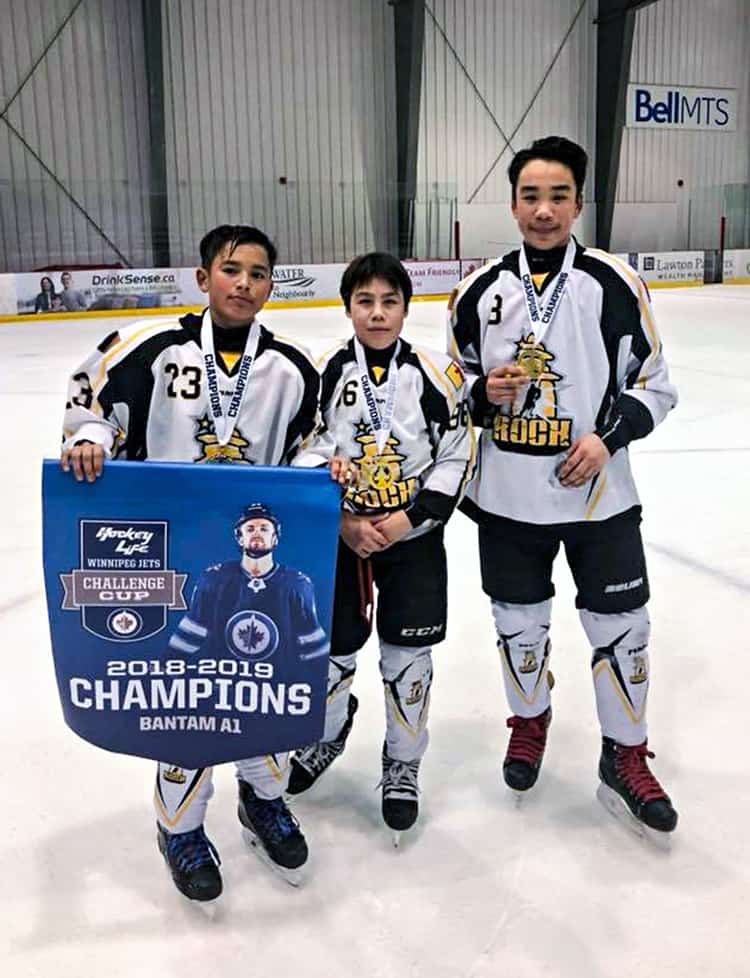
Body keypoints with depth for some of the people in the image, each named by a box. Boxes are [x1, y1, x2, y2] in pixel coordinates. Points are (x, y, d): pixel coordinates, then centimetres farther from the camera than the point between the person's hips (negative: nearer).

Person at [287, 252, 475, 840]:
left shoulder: (435, 374, -7)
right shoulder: (324, 373, -5)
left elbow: (456, 457, -5)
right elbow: (303, 456, -4)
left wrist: (406, 521, -13)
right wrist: (343, 523, -14)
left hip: (414, 538, -1)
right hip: (338, 536, 1)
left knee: (407, 657, 7)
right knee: (330, 651, 9)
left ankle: (403, 766, 29)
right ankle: (329, 732, 41)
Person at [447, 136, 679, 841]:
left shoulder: (616, 285, -4)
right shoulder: (479, 290, 1)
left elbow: (654, 385, 1)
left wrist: (608, 434, -14)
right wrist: (484, 394, -12)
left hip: (598, 493, -1)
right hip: (507, 496, 1)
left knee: (620, 625, 7)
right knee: (518, 620, 15)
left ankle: (625, 758, 29)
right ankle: (529, 719, 42)